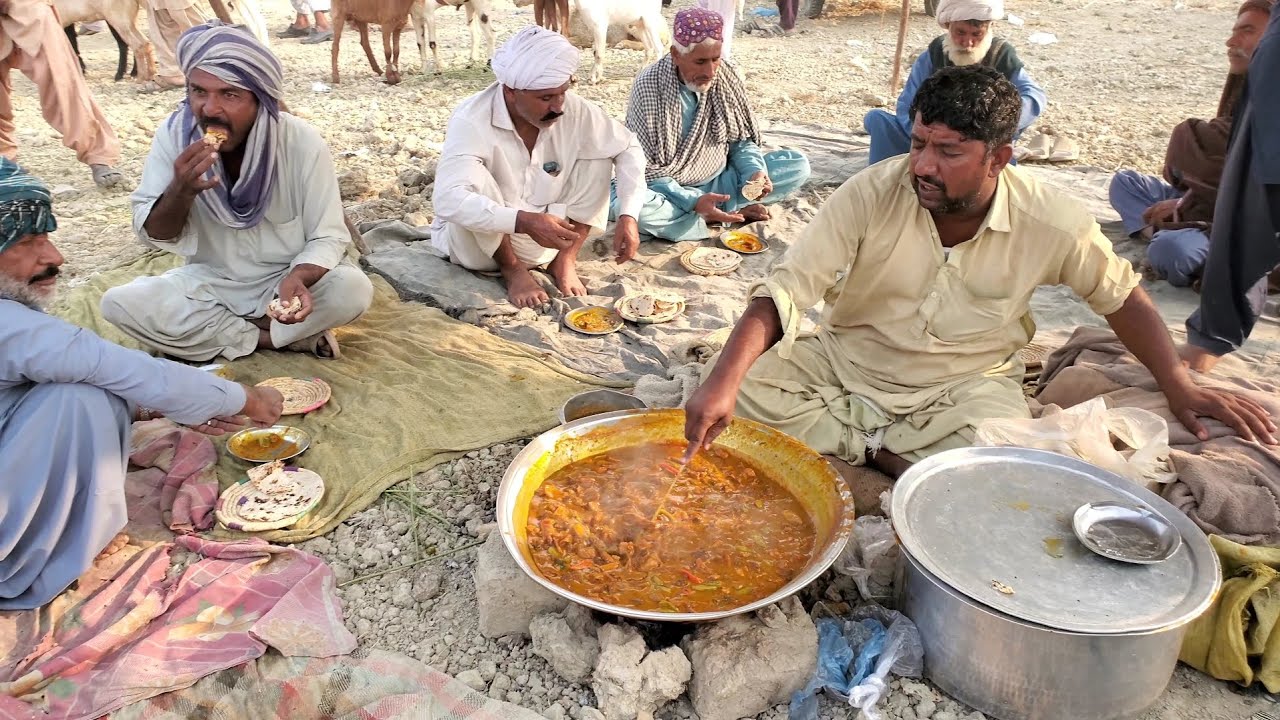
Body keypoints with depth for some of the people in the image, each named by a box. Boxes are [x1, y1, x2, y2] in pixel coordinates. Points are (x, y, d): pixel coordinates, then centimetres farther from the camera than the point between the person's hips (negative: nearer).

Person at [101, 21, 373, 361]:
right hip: (212, 281, 3)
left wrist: (298, 278, -37)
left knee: (353, 290, -32)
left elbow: (327, 237, -15)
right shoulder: (174, 134, -13)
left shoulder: (302, 143, -20)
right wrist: (181, 190, -31)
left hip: (285, 278, -3)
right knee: (119, 303, -22)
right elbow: (153, 236, -9)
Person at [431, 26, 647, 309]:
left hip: (546, 239, 4)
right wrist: (523, 221, -50)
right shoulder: (472, 121, -28)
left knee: (598, 159, -11)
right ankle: (513, 270, -11)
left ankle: (565, 260, -5)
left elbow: (628, 148, -6)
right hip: (479, 242, -3)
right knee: (474, 178, -33)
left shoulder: (574, 110, -15)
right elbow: (447, 199, -40)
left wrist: (628, 216, -20)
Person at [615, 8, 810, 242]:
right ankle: (735, 209, -21)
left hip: (719, 182, 4)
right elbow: (646, 170, -19)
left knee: (798, 165, -7)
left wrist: (755, 172, -17)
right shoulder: (648, 88, -19)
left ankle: (716, 208, -16)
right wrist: (692, 201, -32)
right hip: (672, 192, -4)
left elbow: (741, 140, 5)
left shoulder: (727, 78, -6)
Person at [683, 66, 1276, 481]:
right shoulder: (872, 193, -19)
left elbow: (1121, 296, 5)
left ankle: (852, 443, -9)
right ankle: (884, 454, -13)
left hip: (963, 385, 0)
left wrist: (1181, 389, 0)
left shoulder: (1052, 224, -14)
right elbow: (786, 290, -25)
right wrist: (722, 381, -39)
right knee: (740, 393, -22)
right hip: (845, 361, 1)